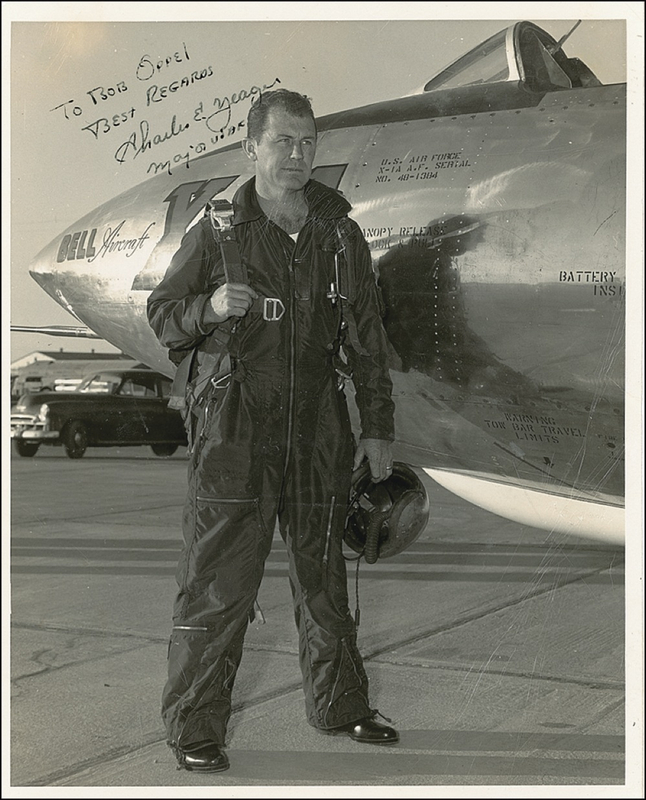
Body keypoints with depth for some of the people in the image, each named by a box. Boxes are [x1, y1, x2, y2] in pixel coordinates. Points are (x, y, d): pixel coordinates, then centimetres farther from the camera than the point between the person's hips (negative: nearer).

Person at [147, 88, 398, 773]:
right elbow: (161, 316, 5)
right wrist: (210, 307, -16)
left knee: (323, 575, 14)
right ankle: (194, 726, 11)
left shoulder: (340, 234, 8)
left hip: (318, 432, 3)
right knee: (217, 584, -2)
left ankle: (339, 704, 30)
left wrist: (378, 429, 9)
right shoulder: (217, 230, 1)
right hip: (235, 427, -3)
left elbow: (366, 338, 11)